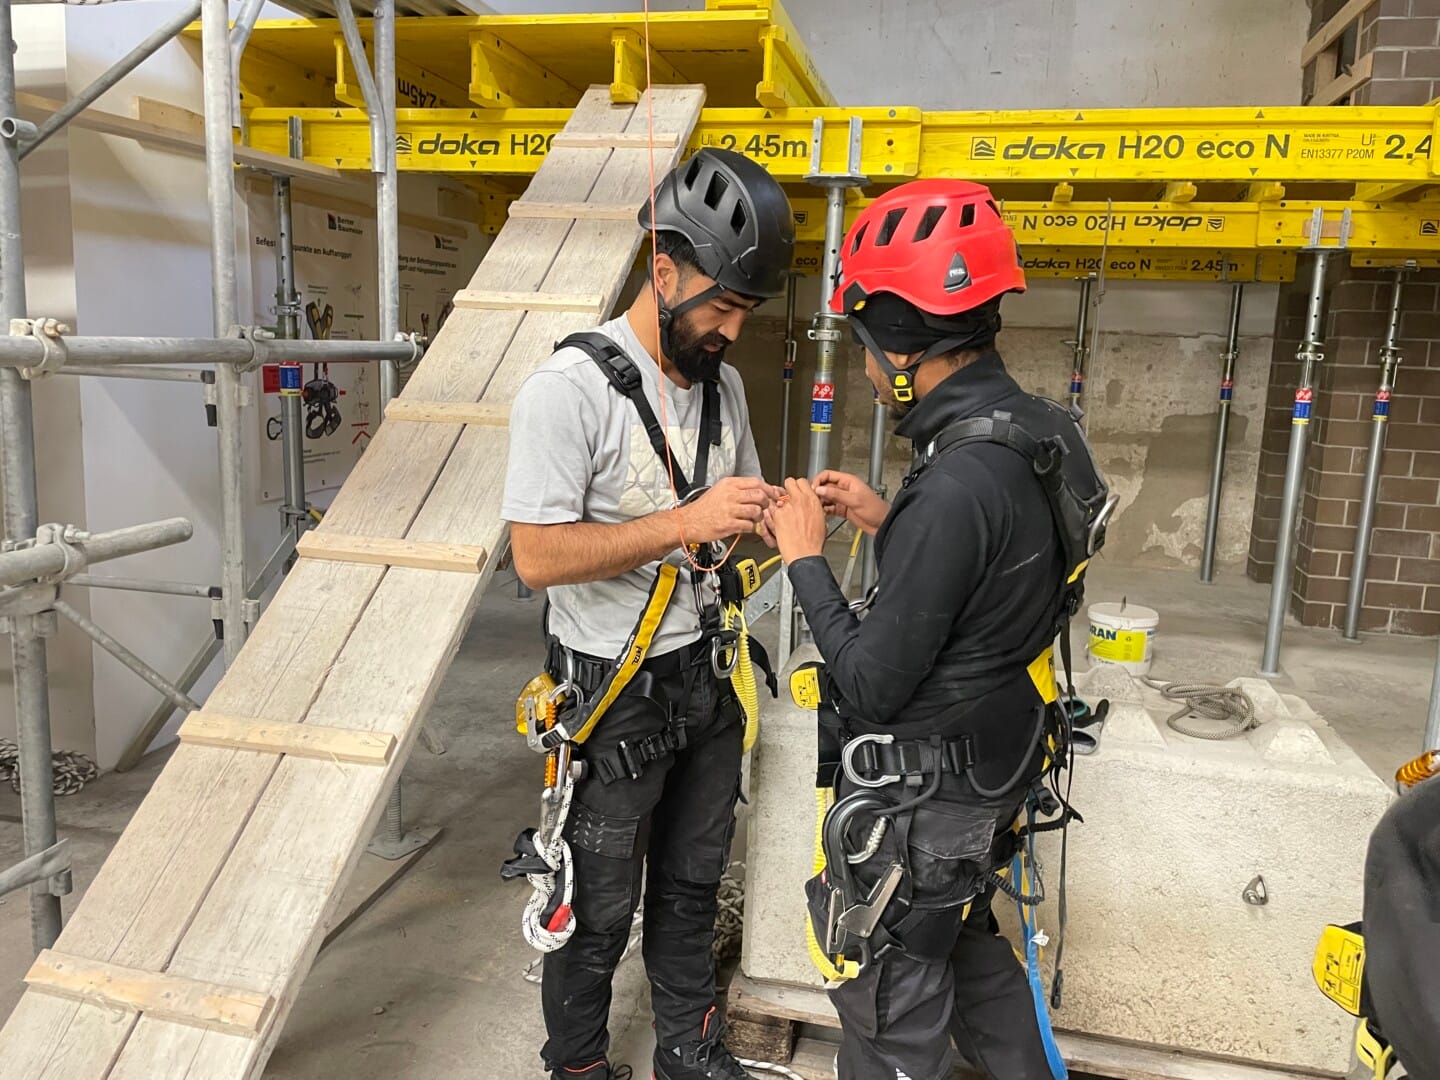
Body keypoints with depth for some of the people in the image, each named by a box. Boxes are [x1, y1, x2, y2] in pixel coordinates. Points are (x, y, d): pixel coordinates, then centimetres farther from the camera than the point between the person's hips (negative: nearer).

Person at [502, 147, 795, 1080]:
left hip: (705, 674, 7)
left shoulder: (722, 381, 4)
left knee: (693, 882, 21)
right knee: (602, 906, 12)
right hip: (613, 690, -6)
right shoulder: (568, 389, -19)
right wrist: (684, 524, -28)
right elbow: (537, 556, -23)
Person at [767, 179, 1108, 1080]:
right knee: (969, 950, 31)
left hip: (922, 795, -9)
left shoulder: (959, 482, -31)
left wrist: (806, 559, -14)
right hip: (995, 766, 9)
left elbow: (873, 684, -25)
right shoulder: (1038, 432, -2)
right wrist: (887, 522, 4)